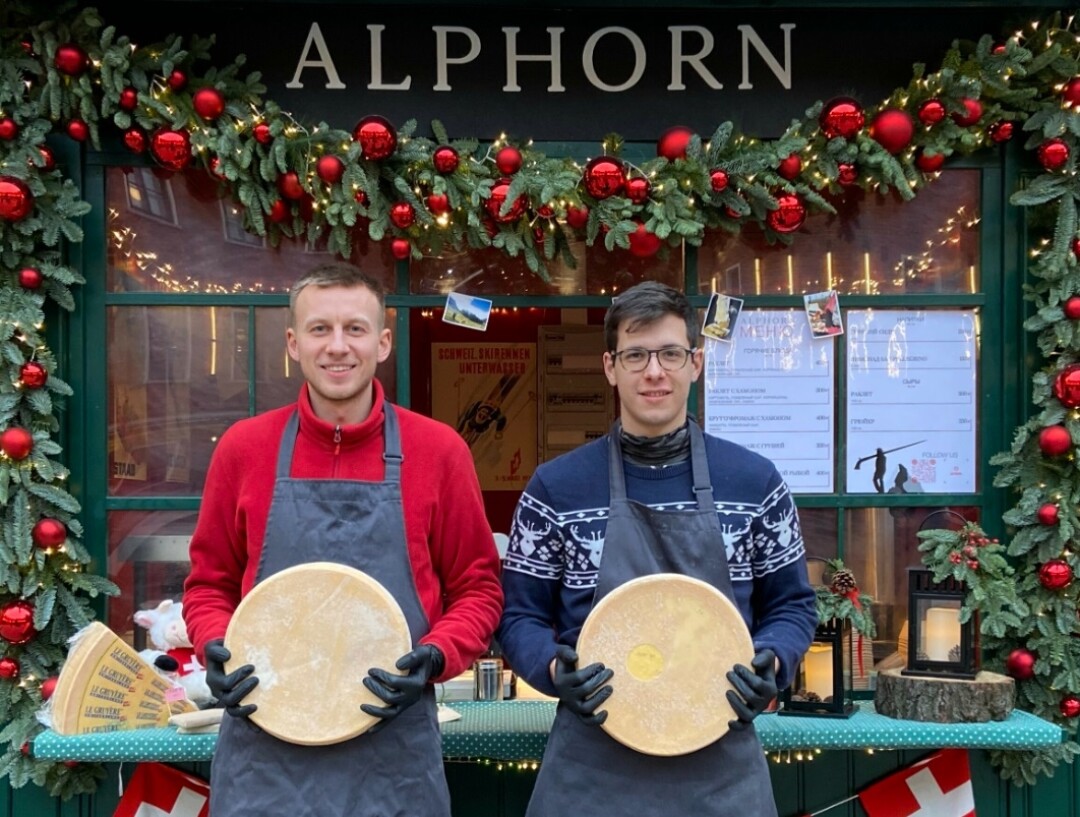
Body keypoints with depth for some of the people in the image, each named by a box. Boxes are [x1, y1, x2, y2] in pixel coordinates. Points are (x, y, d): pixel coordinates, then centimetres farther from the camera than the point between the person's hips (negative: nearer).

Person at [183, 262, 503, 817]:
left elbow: (477, 587, 4)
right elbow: (210, 584, 10)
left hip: (392, 756, 0)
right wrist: (216, 650, -8)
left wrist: (434, 659, -12)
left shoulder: (438, 450, -1)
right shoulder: (243, 447, 2)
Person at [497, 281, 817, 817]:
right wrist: (554, 670, -16)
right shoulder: (555, 488, -1)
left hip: (722, 766, 1)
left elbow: (791, 604, 9)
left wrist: (771, 664, -11)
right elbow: (519, 613, 3)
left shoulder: (756, 481, 2)